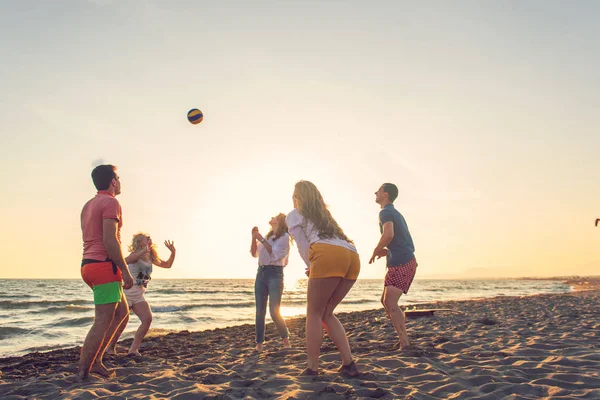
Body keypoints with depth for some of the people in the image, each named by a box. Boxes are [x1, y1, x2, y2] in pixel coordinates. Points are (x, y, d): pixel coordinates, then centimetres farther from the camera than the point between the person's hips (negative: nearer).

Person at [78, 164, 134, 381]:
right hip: (105, 266, -10)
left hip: (88, 265, 10)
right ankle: (83, 372, -1)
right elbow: (110, 240, -19)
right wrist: (125, 270, -17)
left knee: (121, 312, 18)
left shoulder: (88, 205, 19)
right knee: (102, 322, -5)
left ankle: (95, 360, 16)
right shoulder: (111, 203, -10)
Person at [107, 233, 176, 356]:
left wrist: (173, 252, 2)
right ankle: (110, 348, 24)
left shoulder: (150, 258, 9)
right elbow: (124, 261, -36)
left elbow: (167, 265, 19)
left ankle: (133, 349, -5)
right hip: (126, 293, -6)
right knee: (122, 323, -1)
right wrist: (142, 252, -47)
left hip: (139, 295, 6)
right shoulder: (136, 255, -12)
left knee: (148, 319, -11)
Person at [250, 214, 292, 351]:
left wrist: (261, 239, -14)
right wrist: (254, 238, 4)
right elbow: (254, 254, 17)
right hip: (261, 273, 7)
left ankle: (286, 341, 4)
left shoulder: (284, 236, -1)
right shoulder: (268, 236, 19)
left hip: (275, 273, -7)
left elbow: (275, 254, -14)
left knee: (274, 312, -11)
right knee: (260, 311, 2)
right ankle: (259, 344, 6)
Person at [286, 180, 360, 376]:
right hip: (352, 257, 6)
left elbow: (304, 248, 10)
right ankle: (348, 364, 9)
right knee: (326, 313, 16)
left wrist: (312, 268, 16)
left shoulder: (294, 215, 19)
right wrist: (315, 270, 20)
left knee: (314, 314, 6)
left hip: (328, 254, -6)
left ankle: (312, 368, 5)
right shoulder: (324, 216, 38)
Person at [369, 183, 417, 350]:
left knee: (390, 303, -15)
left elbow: (389, 234, -27)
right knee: (385, 300, 13)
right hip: (408, 261, 10)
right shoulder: (396, 214, 23)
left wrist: (376, 251, -12)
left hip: (400, 264, -10)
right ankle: (404, 340, 12)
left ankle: (405, 344, -19)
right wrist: (388, 251, 18)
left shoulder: (386, 212, -8)